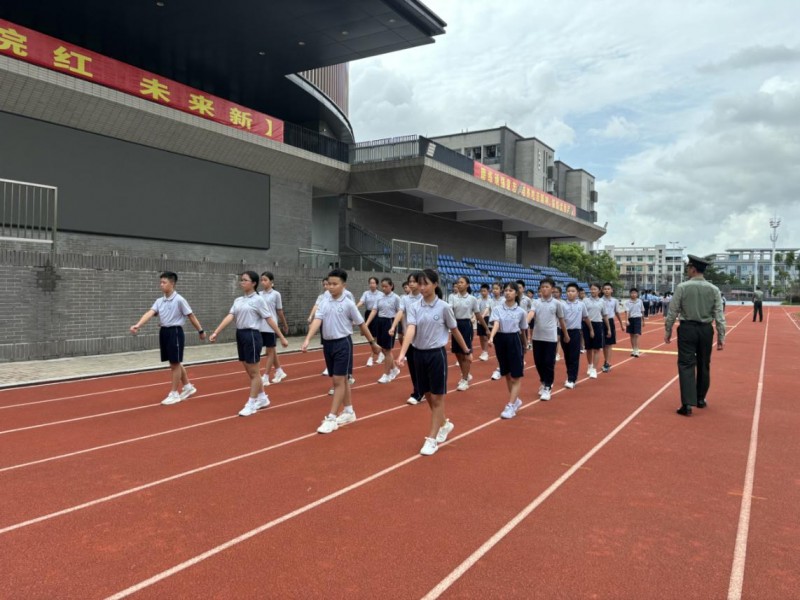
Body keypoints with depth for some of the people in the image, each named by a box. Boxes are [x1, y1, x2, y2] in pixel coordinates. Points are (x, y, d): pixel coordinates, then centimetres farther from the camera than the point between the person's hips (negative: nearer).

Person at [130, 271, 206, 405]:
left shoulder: (179, 300, -11)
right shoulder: (159, 301, 7)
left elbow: (191, 316, -6)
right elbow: (149, 313, -6)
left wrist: (201, 330, -1)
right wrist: (137, 325, -23)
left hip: (175, 332, -7)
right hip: (164, 332, 7)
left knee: (175, 363, 0)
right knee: (174, 363, 16)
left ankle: (174, 393, 9)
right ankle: (188, 387, 32)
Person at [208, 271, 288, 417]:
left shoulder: (258, 300, -7)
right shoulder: (238, 300, 11)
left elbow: (270, 319, -8)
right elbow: (229, 317, 1)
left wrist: (282, 337, -8)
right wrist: (215, 333, -11)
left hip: (252, 335, -7)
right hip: (240, 335, 7)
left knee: (253, 372, 1)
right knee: (249, 371, 14)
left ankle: (251, 404, 9)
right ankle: (262, 398, 29)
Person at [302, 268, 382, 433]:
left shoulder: (348, 304, -8)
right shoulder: (324, 302, 3)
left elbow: (361, 324, 1)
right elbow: (317, 320, -8)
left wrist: (372, 342, 8)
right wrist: (307, 339, -21)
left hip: (343, 343, -5)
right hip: (328, 343, 5)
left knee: (339, 380, -5)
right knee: (342, 379, 16)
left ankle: (331, 418, -2)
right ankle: (349, 411, 29)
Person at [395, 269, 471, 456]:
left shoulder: (443, 307, -8)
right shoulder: (414, 307, -2)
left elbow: (455, 331, 4)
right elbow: (410, 330, -14)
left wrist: (466, 351, 12)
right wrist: (402, 354, -28)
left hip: (437, 354, -4)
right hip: (419, 354, 4)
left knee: (437, 398, 2)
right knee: (428, 396, 15)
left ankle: (432, 439, 10)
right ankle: (444, 424, 40)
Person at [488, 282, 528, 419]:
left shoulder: (521, 311, -1)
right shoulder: (497, 309, -1)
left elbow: (523, 331, 7)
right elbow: (496, 324, -17)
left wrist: (524, 347, 13)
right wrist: (491, 337, -35)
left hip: (515, 341, -2)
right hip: (500, 340, 2)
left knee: (516, 375, -5)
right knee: (507, 374, 13)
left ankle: (510, 406, -2)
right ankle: (515, 400, 31)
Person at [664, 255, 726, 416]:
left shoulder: (682, 287, -8)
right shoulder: (713, 289, 0)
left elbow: (672, 312, -5)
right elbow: (719, 315, -1)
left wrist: (668, 331, 5)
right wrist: (721, 337, 5)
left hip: (687, 329, -3)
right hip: (706, 330, 3)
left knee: (686, 365, -3)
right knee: (704, 365, 16)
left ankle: (688, 404, -10)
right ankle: (700, 399, 29)